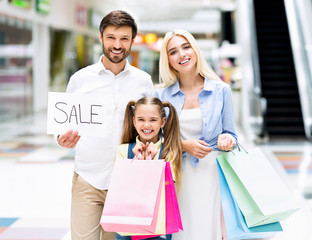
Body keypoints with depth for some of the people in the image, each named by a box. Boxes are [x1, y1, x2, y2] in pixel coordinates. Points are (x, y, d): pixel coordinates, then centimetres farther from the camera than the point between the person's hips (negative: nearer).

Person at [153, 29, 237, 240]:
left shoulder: (220, 90, 5)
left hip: (210, 174, 0)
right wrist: (183, 145, -8)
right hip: (175, 178, 1)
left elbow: (229, 134, 12)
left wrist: (226, 140, -11)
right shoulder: (161, 94, 7)